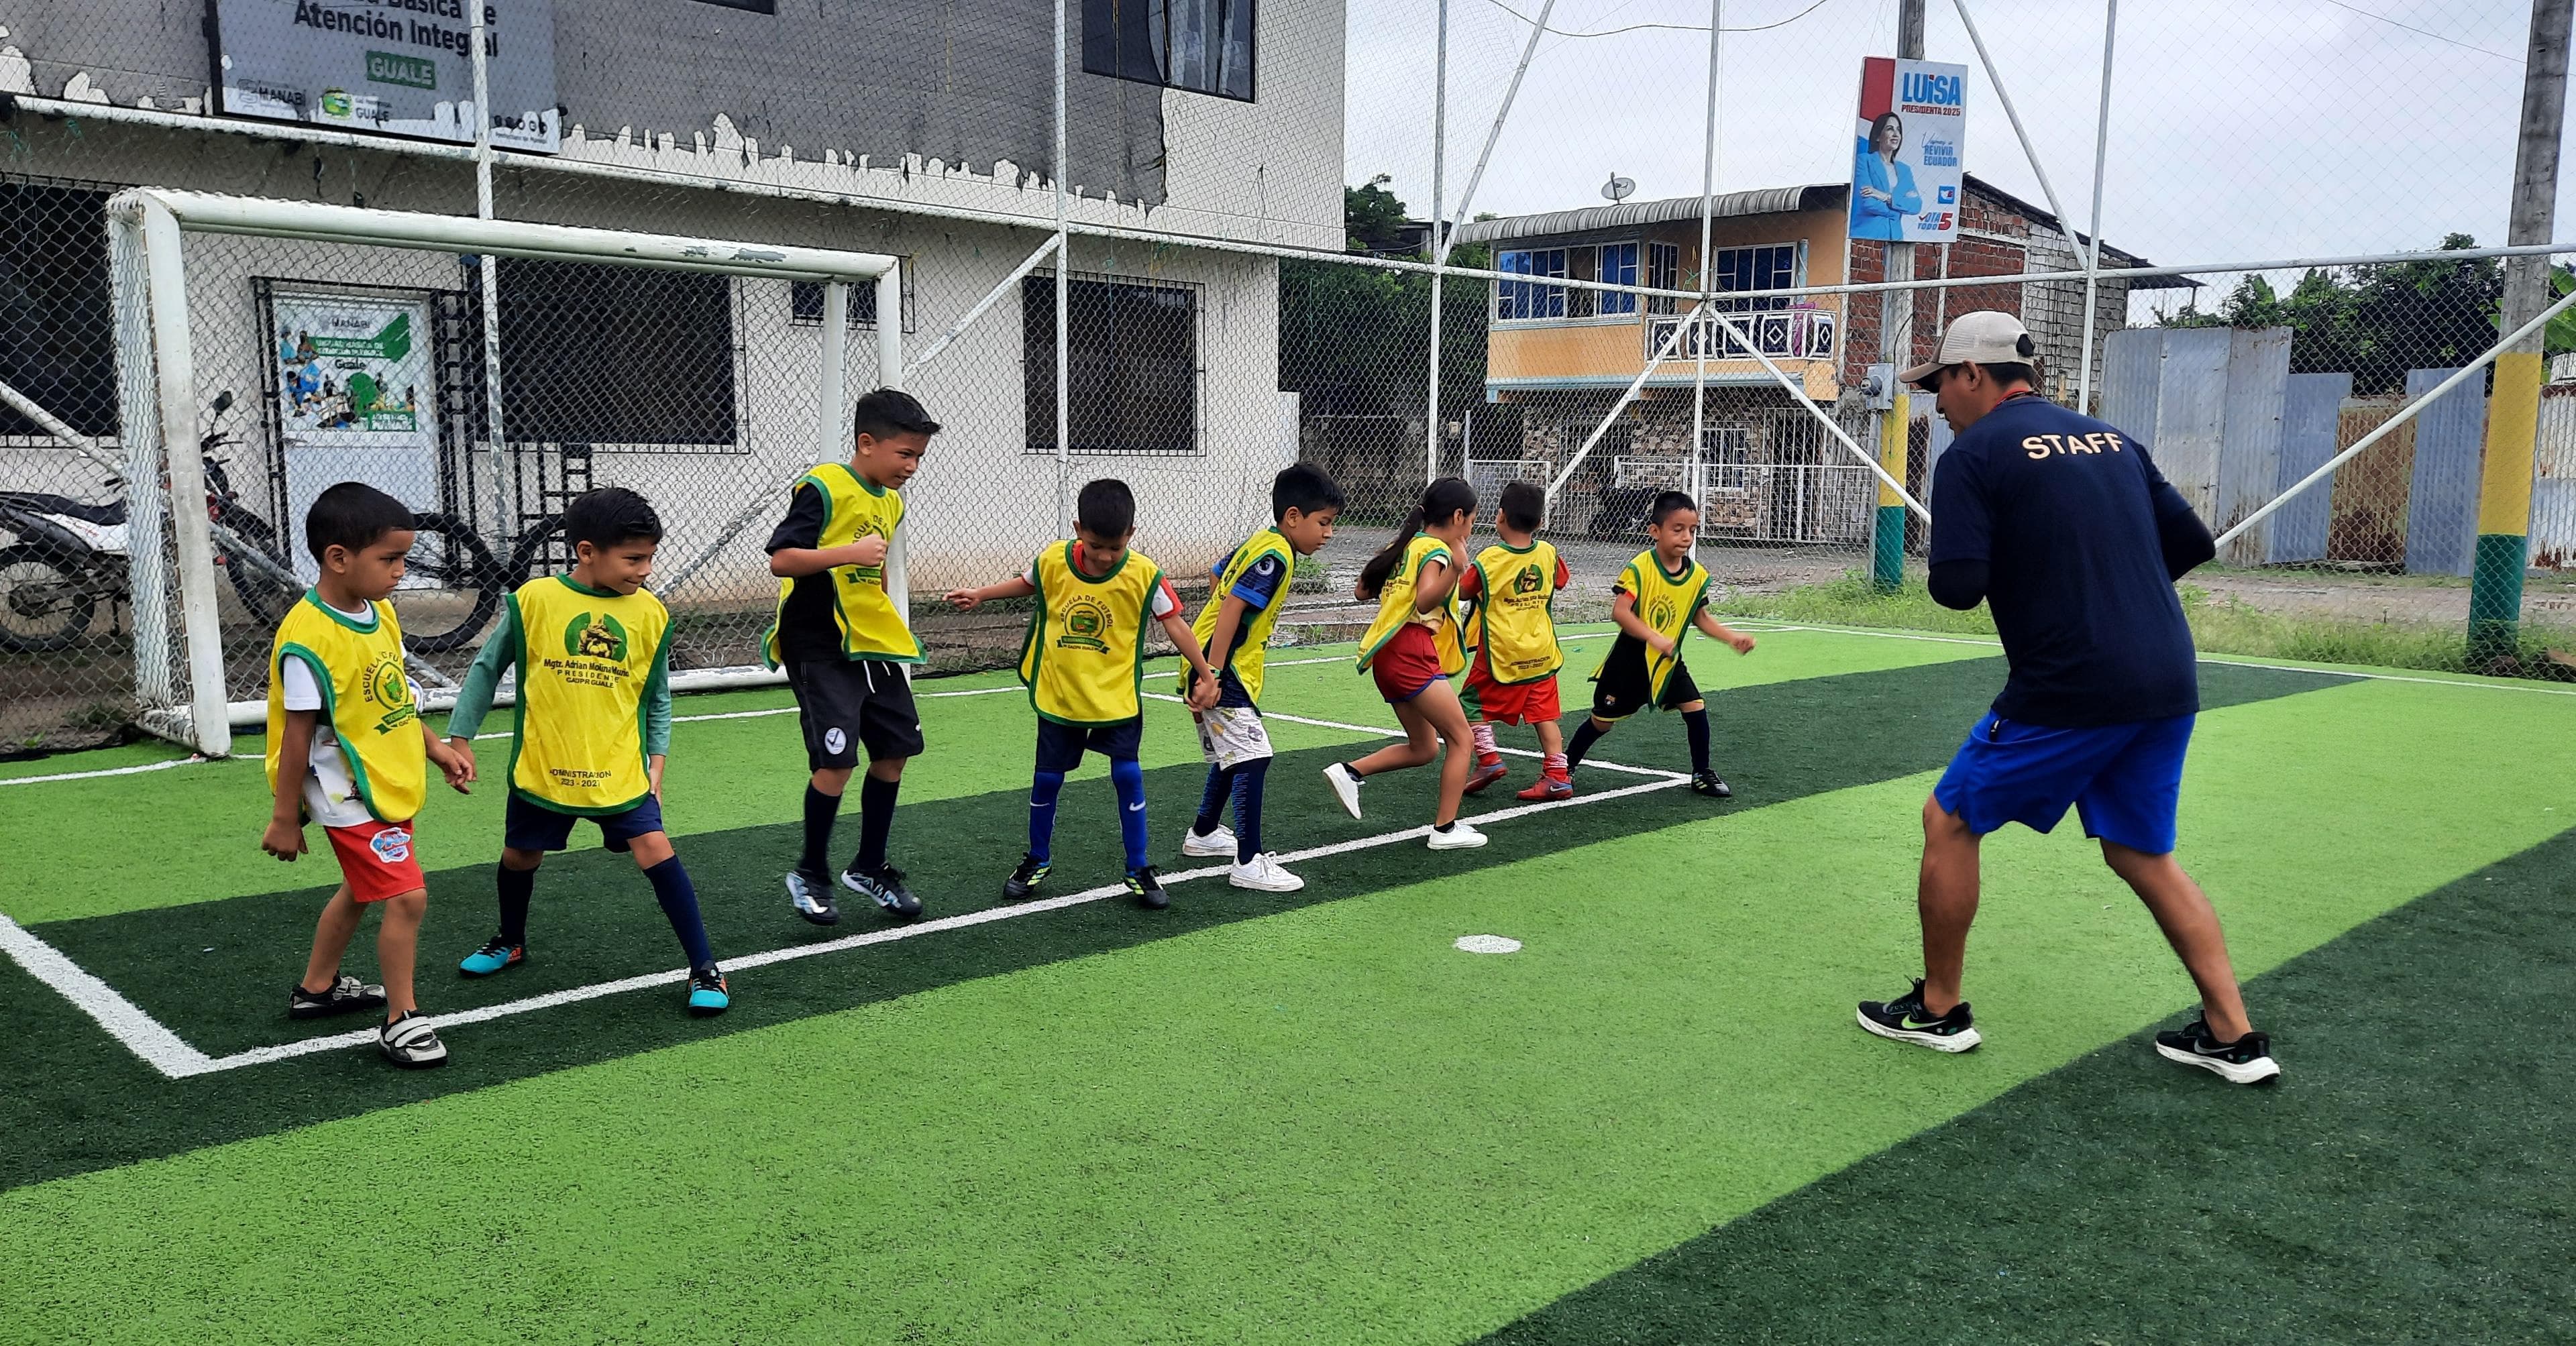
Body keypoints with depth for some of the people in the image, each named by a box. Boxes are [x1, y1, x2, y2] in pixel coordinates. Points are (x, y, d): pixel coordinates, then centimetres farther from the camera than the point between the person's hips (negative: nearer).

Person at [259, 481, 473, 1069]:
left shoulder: (380, 613, 2)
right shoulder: (308, 640, -24)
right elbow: (297, 734, -19)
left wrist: (434, 749, 12)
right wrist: (284, 818, -12)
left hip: (390, 785, 10)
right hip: (351, 796, -9)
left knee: (362, 887, 24)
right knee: (407, 896, -10)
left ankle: (317, 988, 44)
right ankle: (401, 1021, 5)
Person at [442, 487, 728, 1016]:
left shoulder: (651, 614, -5)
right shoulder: (533, 600, -10)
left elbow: (657, 698, 6)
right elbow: (487, 670, 3)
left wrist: (656, 762, 0)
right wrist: (459, 737, 4)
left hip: (618, 770, 0)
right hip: (541, 768, 1)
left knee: (656, 850, -13)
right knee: (519, 857, 17)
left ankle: (704, 968, -4)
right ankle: (510, 942, 47)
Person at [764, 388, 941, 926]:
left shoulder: (892, 503, 11)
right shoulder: (823, 488, -13)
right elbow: (780, 560, -21)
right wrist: (849, 553, -30)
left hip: (872, 646, 8)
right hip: (820, 649, -8)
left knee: (895, 750, 9)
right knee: (837, 759, -12)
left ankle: (869, 867, 25)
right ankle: (809, 873, 10)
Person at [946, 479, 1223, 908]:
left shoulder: (1144, 575, -16)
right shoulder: (1052, 561, -11)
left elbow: (1174, 624, -10)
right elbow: (1026, 584, 13)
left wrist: (1205, 675, -12)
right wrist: (979, 596, 11)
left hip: (1118, 696, -2)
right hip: (1058, 695, 2)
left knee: (1128, 775, -5)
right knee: (1047, 777, 9)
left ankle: (1138, 870, 9)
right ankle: (1038, 861, 29)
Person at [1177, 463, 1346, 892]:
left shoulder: (1259, 543, 10)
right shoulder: (1275, 557, -19)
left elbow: (1218, 580, 23)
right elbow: (1231, 610, -25)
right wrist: (1211, 675, -26)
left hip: (1218, 669, 11)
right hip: (1221, 670, -11)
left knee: (1230, 756, 23)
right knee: (1252, 757, -13)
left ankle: (1203, 834, 39)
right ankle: (1249, 863, -12)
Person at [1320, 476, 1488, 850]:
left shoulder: (1404, 544, 17)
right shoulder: (1436, 551, -8)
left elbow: (1363, 590, 20)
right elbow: (1425, 601, -23)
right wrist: (1454, 568, -34)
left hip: (1389, 654, 9)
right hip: (1412, 653, -9)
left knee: (1424, 748, 17)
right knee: (1462, 739, -1)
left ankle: (1349, 772, 8)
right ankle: (1445, 829, 1)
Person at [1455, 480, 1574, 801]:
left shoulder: (1489, 559, -14)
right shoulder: (1548, 553, -2)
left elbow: (1462, 591, -2)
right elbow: (1563, 579, 18)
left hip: (1501, 654, -4)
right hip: (1542, 654, 4)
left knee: (1475, 703, 12)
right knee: (1544, 713, 8)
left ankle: (1489, 759, -1)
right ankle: (1558, 775, 4)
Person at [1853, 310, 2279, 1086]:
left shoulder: (1974, 453, -6)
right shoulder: (2114, 440, 15)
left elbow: (1957, 587, -15)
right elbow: (2193, 543, 17)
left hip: (2068, 689, -7)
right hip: (2170, 685, 7)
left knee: (1950, 820, 10)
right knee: (2142, 854, 19)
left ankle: (1938, 1011, 18)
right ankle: (2233, 1038, 18)